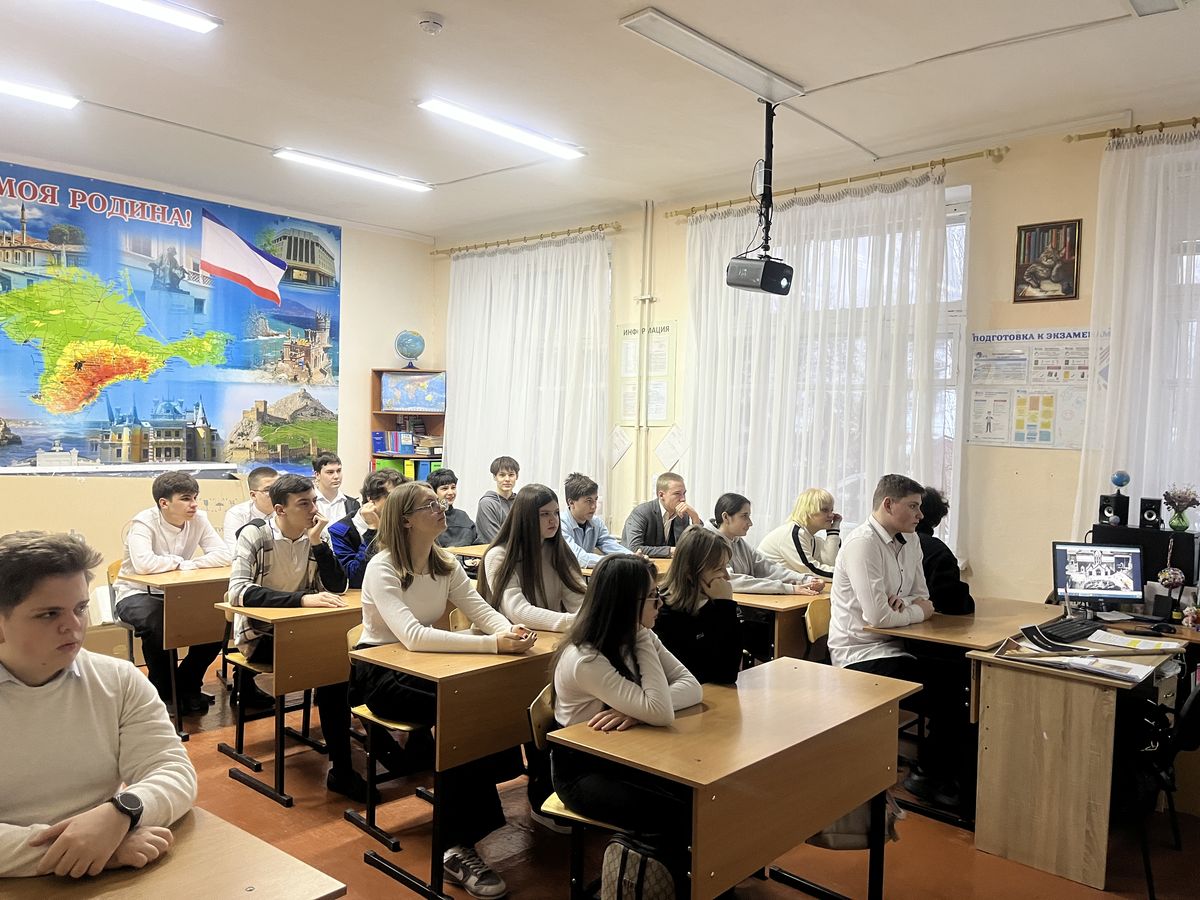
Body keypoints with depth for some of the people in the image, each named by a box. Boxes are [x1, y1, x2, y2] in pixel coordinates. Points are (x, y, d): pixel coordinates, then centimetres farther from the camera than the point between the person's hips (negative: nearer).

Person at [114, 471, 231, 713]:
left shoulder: (198, 519, -6)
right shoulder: (144, 523, -21)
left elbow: (223, 555, -13)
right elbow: (143, 564, -39)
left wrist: (187, 565, -23)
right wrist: (179, 562, -22)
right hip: (136, 593, -5)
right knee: (156, 624, -36)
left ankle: (187, 685, 6)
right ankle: (163, 691, -7)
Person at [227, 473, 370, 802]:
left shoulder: (313, 536, -1)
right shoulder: (255, 534, -15)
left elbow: (338, 587, -7)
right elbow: (238, 591, -29)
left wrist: (317, 542, -18)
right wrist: (302, 598, -39)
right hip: (259, 634, -5)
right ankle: (341, 769, -12)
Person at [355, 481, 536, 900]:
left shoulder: (446, 564, 3)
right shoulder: (382, 568, -19)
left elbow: (483, 611, -5)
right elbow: (412, 636, -33)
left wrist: (512, 631, -30)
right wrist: (494, 644, -41)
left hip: (427, 666, 6)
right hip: (381, 673, -6)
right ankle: (457, 849, -19)